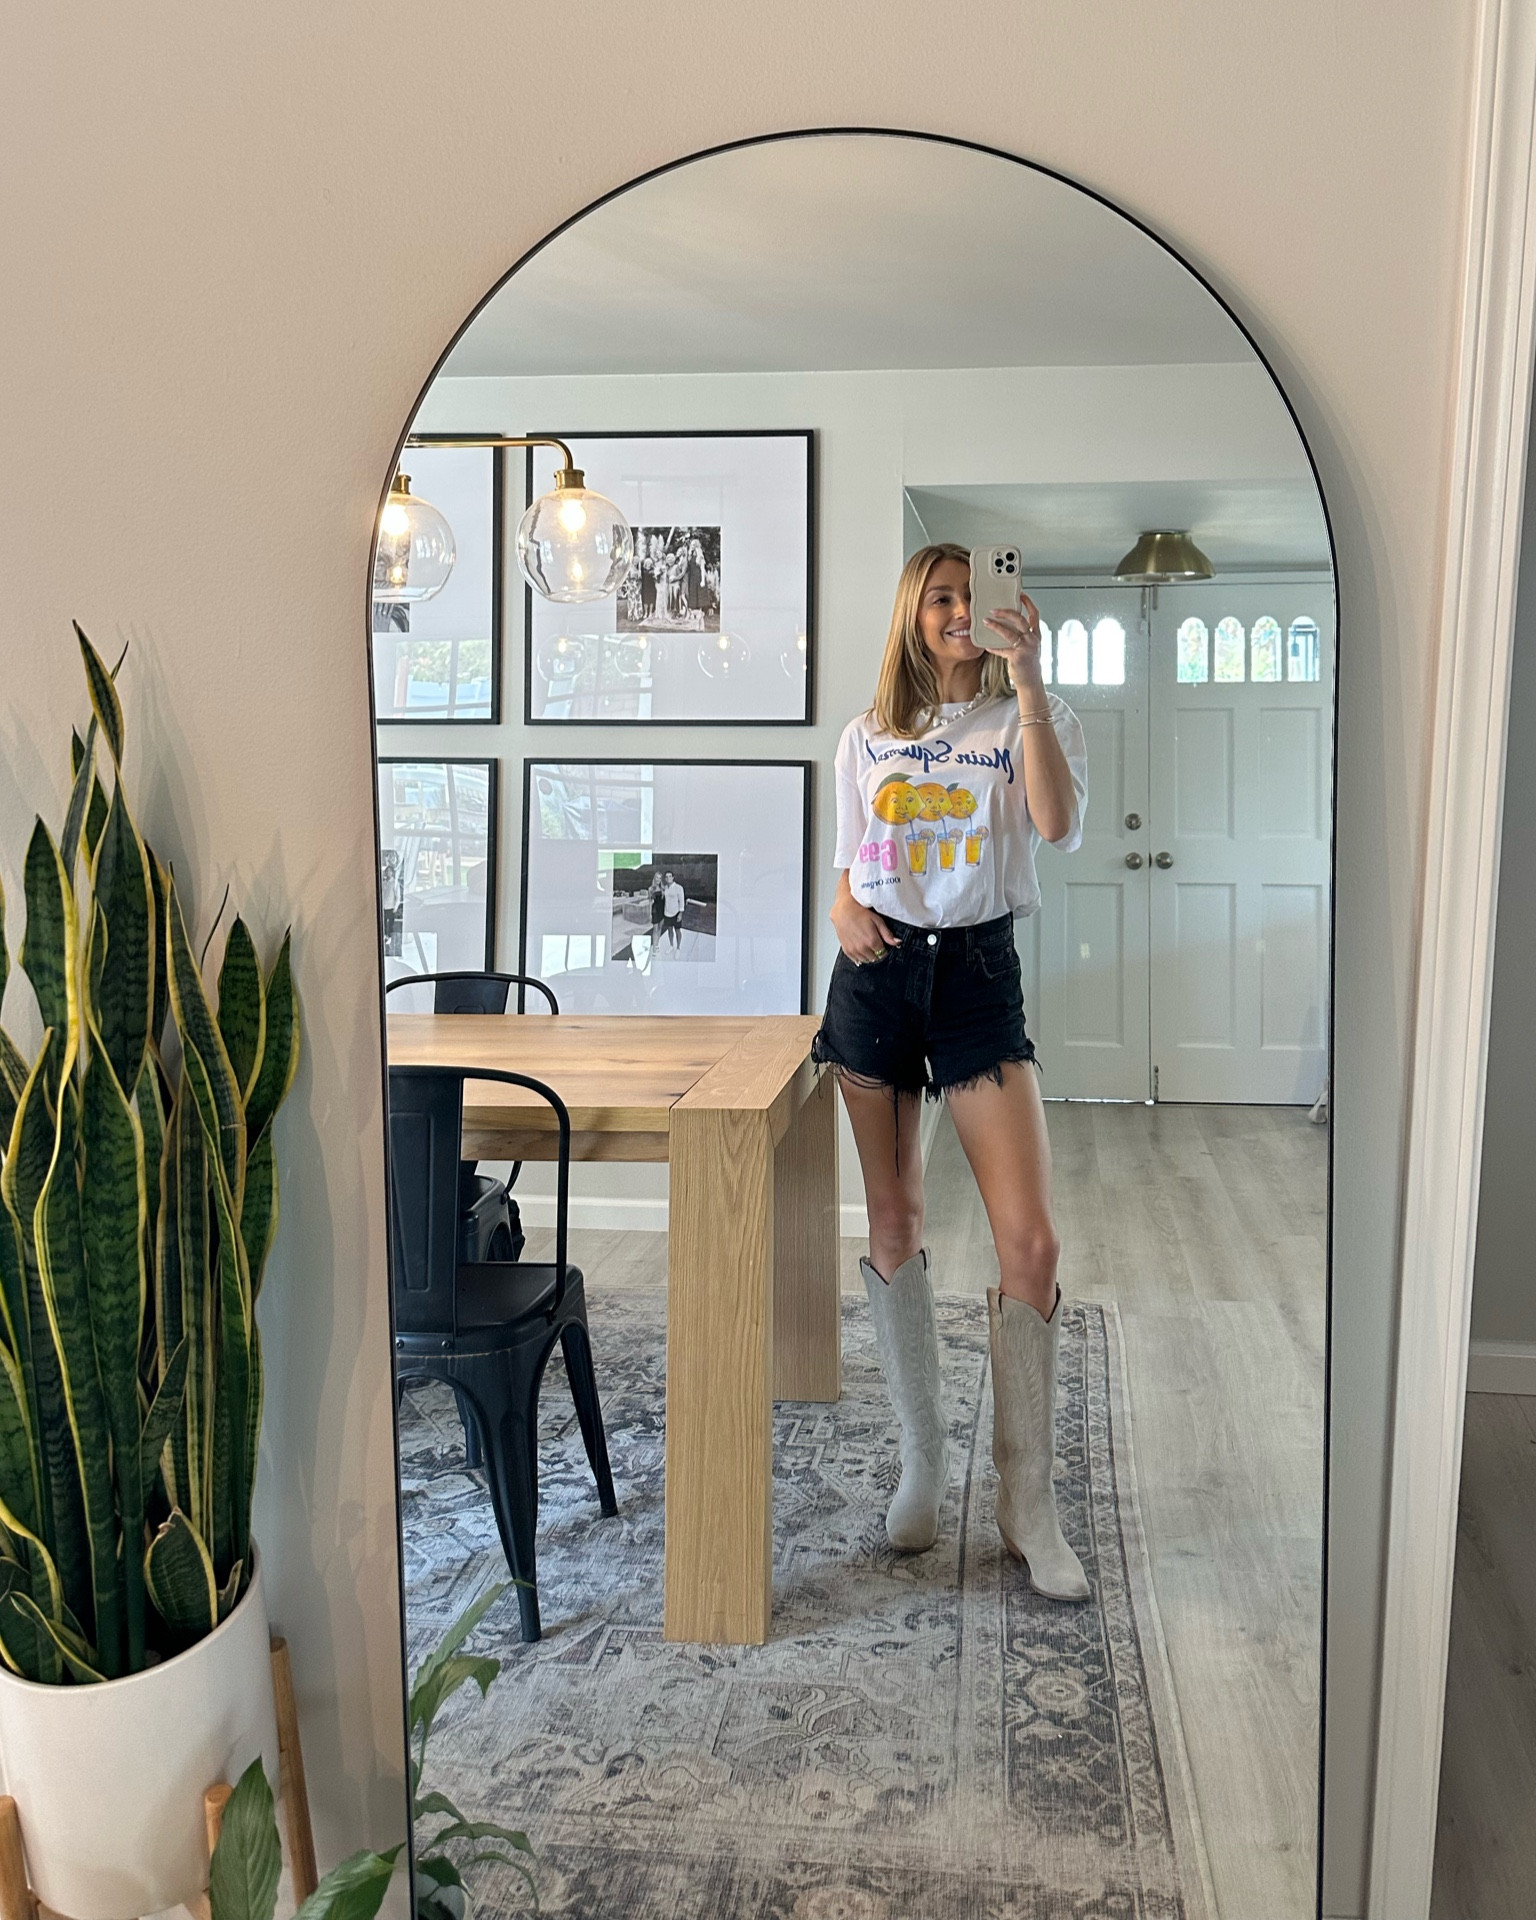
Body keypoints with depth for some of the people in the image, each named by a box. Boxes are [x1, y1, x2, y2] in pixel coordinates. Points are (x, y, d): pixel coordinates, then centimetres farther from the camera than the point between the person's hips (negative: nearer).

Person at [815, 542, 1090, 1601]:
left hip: (979, 969, -3)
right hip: (877, 973, 3)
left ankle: (1028, 1499, 3)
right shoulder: (867, 738, 12)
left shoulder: (1033, 718, 3)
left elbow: (1059, 825, -17)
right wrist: (845, 911, -5)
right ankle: (925, 1455, 23)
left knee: (1030, 1238, -11)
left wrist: (1028, 678, -22)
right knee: (894, 1226, 7)